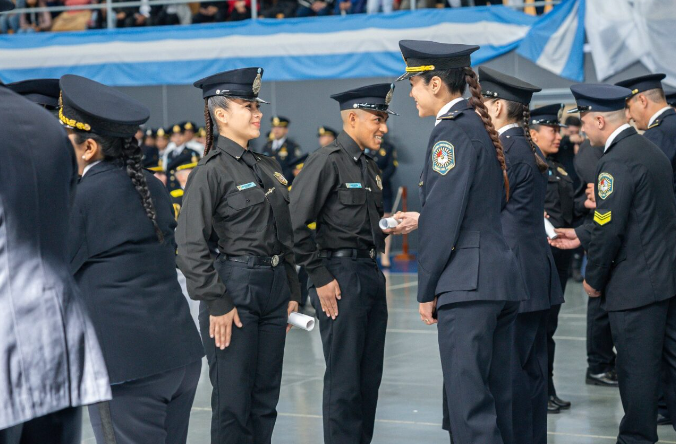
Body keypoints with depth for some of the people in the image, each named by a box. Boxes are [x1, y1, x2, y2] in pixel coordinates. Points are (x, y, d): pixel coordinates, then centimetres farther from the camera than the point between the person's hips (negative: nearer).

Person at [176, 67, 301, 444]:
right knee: (233, 402, -2)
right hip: (235, 289, -7)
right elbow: (191, 246, -14)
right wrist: (216, 304, -17)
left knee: (265, 400, 11)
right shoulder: (211, 172, -10)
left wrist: (292, 292, 14)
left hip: (274, 288, 7)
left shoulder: (269, 168, 13)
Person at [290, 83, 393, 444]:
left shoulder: (369, 167, 16)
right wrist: (320, 277, -15)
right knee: (344, 379, -4)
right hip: (341, 276, -9)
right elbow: (296, 224, -16)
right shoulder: (327, 162, -11)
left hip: (371, 275, 9)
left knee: (370, 375, 11)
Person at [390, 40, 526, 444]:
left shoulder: (452, 130, -11)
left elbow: (445, 214, -15)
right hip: (503, 276, 10)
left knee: (469, 405, -8)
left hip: (468, 282, -10)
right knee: (497, 401, 13)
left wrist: (427, 290, -9)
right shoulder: (482, 126, 16)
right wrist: (422, 220, 29)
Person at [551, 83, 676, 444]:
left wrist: (594, 278, -7)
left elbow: (610, 229, -20)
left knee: (637, 370, 1)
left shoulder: (617, 161, -18)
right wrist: (581, 236, 20)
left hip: (635, 284, -9)